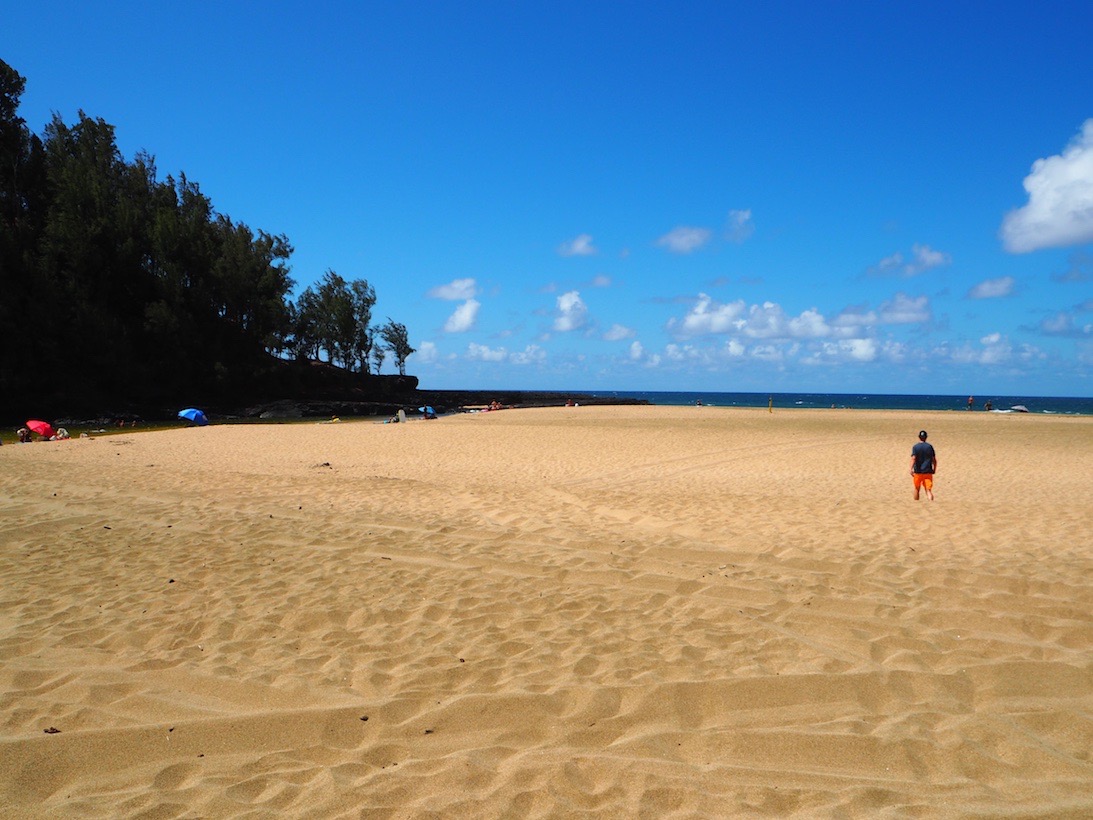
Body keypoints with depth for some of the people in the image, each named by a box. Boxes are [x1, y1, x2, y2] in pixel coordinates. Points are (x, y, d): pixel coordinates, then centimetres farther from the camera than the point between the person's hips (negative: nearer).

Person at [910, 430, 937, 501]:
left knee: (917, 489, 17)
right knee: (928, 490, -4)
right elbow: (934, 460, 6)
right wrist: (934, 469, 17)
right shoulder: (930, 446, 4)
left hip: (918, 471, -1)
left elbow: (913, 458, -16)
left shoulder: (915, 447, -4)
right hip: (928, 471, 1)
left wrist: (911, 469, -21)